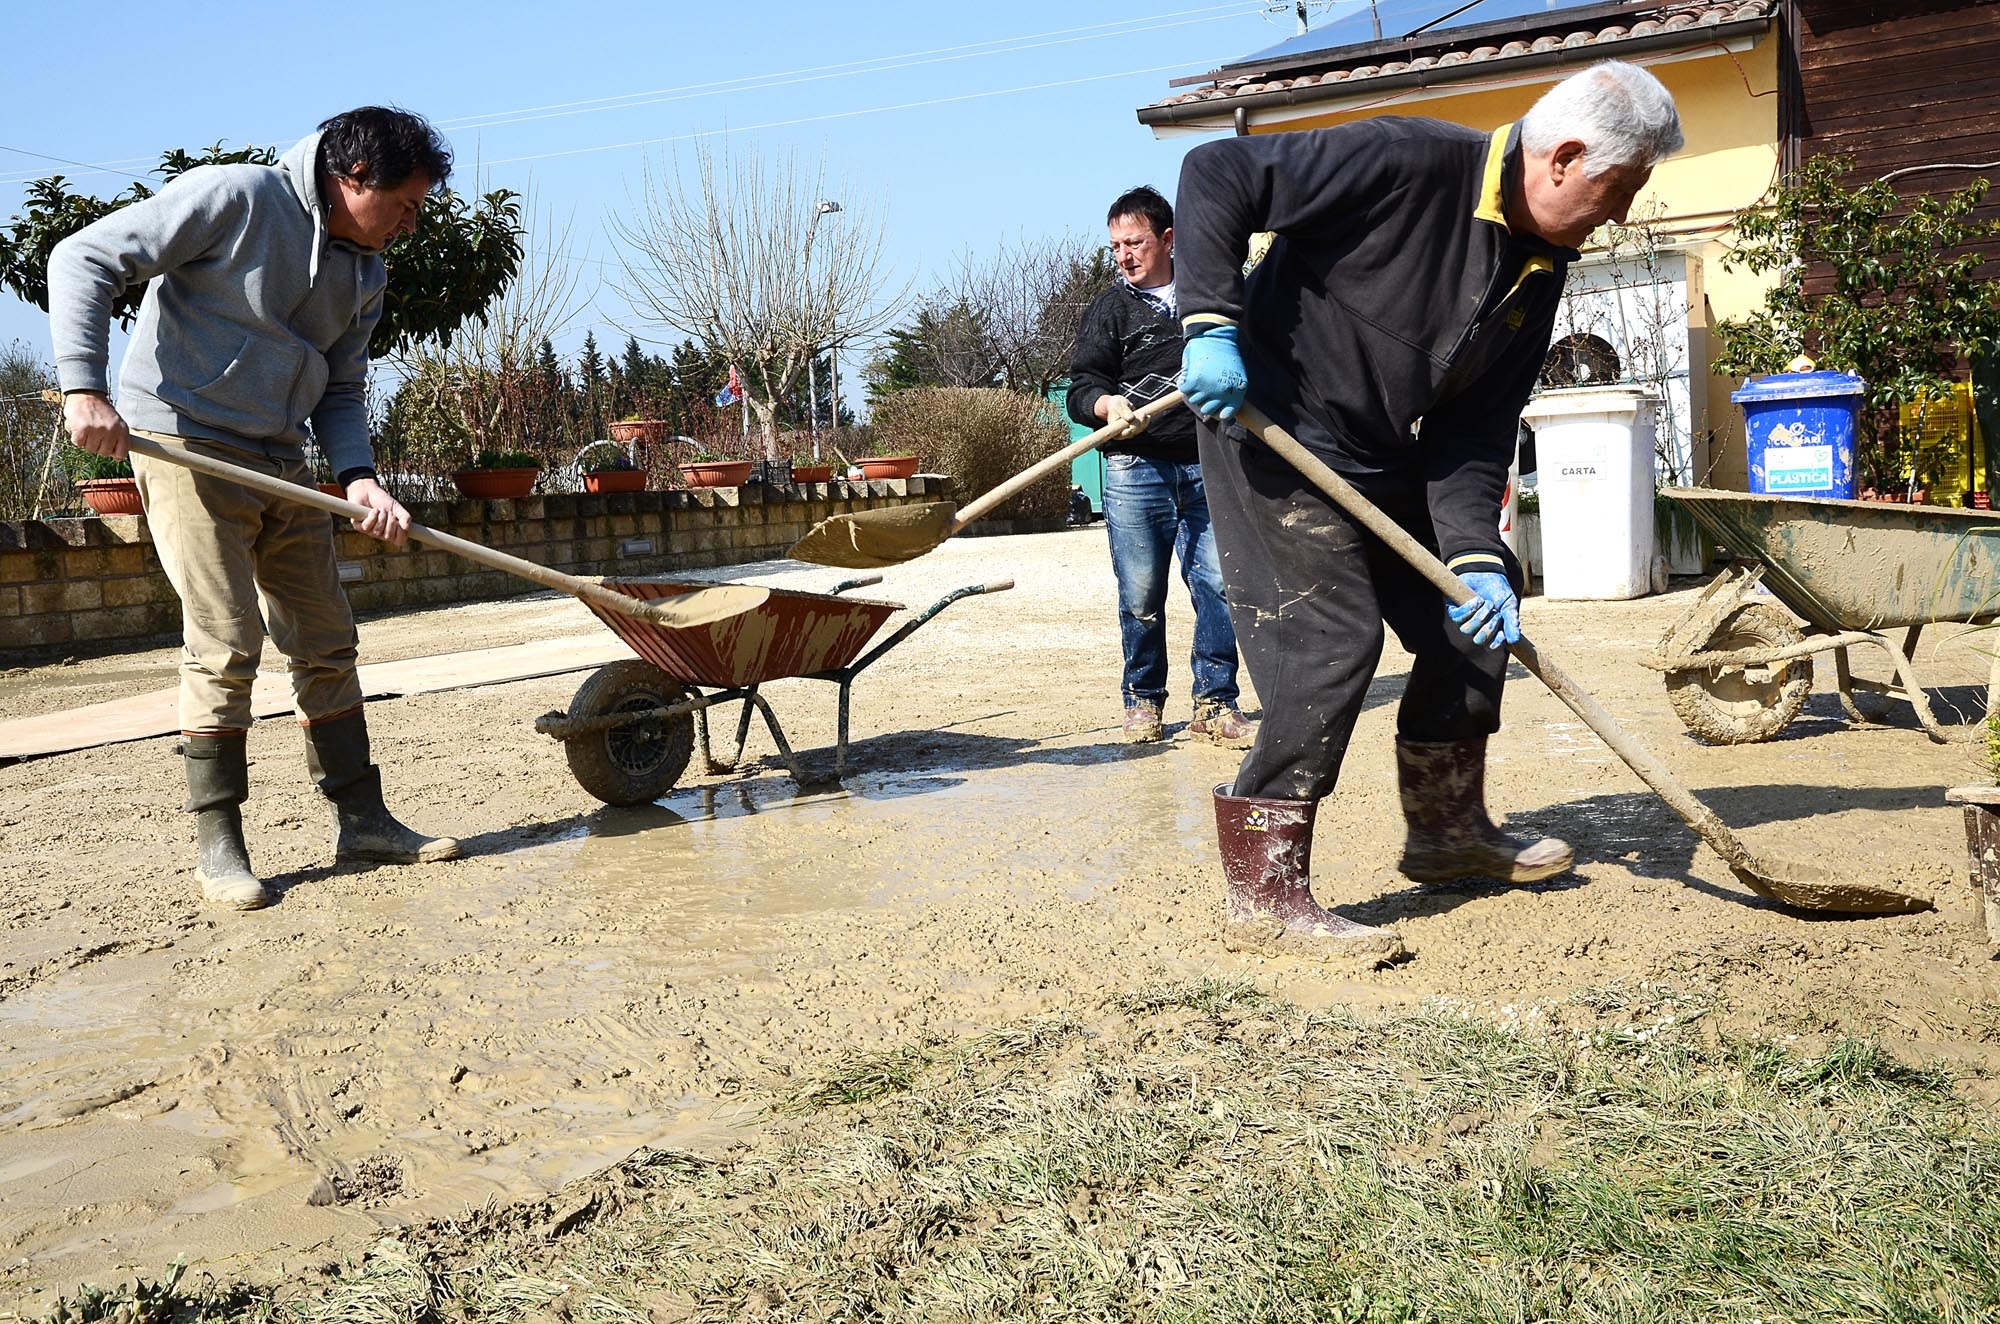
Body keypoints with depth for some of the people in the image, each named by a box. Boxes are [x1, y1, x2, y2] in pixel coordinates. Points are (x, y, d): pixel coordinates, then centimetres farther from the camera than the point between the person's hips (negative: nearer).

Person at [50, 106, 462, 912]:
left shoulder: (365, 272, 10)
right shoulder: (235, 198, -11)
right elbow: (86, 258, -12)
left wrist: (358, 476, -7)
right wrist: (84, 387, -22)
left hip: (284, 467, 7)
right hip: (187, 451, -7)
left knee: (327, 641, 7)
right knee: (226, 645, -10)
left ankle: (360, 818, 16)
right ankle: (217, 845, 2)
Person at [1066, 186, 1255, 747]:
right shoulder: (1110, 309, 8)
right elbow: (1081, 388, -1)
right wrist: (1106, 403, -24)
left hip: (1207, 467, 2)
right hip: (1135, 470, -2)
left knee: (1218, 584, -5)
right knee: (1141, 595, -1)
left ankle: (1215, 705, 4)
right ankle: (1143, 701, 15)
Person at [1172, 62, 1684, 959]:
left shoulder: (1541, 266, 3)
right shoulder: (1407, 162, -21)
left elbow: (1478, 426, 1)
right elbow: (1216, 174, -20)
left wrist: (1475, 551, -12)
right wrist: (1212, 324, -29)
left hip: (1391, 462, 9)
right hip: (1275, 433, -9)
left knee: (1475, 613, 12)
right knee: (1332, 634, -18)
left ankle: (1448, 828, 29)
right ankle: (1262, 893, -11)